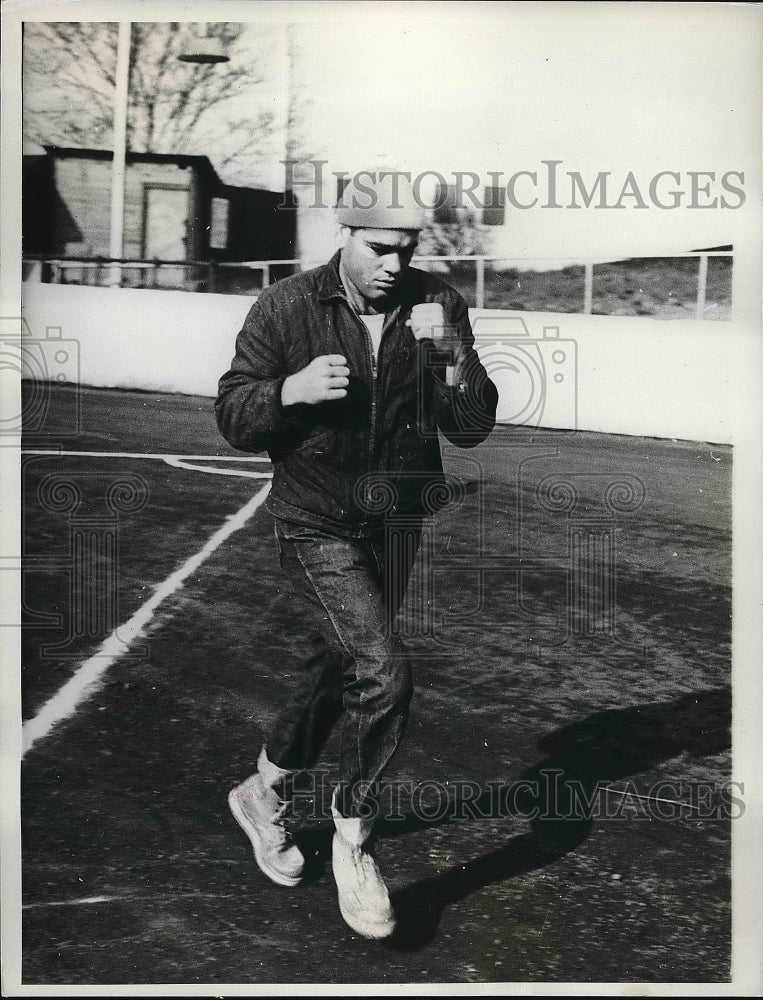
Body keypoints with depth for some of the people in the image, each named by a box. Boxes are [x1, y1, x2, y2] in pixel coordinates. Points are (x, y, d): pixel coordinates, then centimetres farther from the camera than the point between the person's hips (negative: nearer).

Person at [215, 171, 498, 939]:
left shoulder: (437, 307, -4)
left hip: (396, 521, 4)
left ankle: (265, 792, 44)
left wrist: (454, 356, -24)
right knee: (382, 672, -18)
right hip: (315, 522, -4)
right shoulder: (286, 308, -9)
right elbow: (233, 418, -6)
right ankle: (352, 835, 6)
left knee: (338, 666, 18)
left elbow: (471, 429, -7)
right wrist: (292, 390, -25)